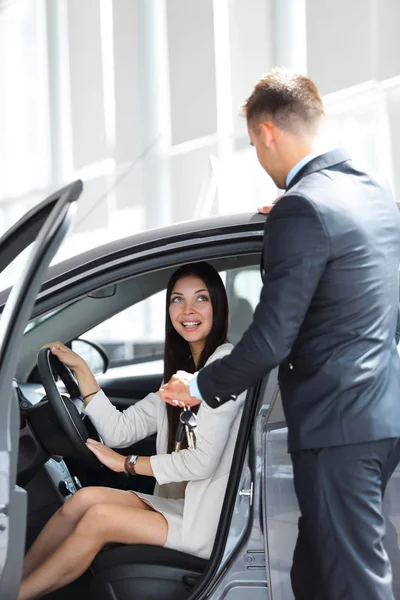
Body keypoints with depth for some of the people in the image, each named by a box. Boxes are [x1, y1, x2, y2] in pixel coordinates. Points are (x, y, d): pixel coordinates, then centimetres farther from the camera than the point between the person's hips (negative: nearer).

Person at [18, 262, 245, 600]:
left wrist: (127, 464, -6)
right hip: (184, 507, 8)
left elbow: (203, 462, -18)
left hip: (212, 521, -8)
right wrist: (81, 369, 4)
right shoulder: (183, 372, 14)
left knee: (98, 518, -17)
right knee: (86, 497, -8)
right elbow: (120, 431, 9)